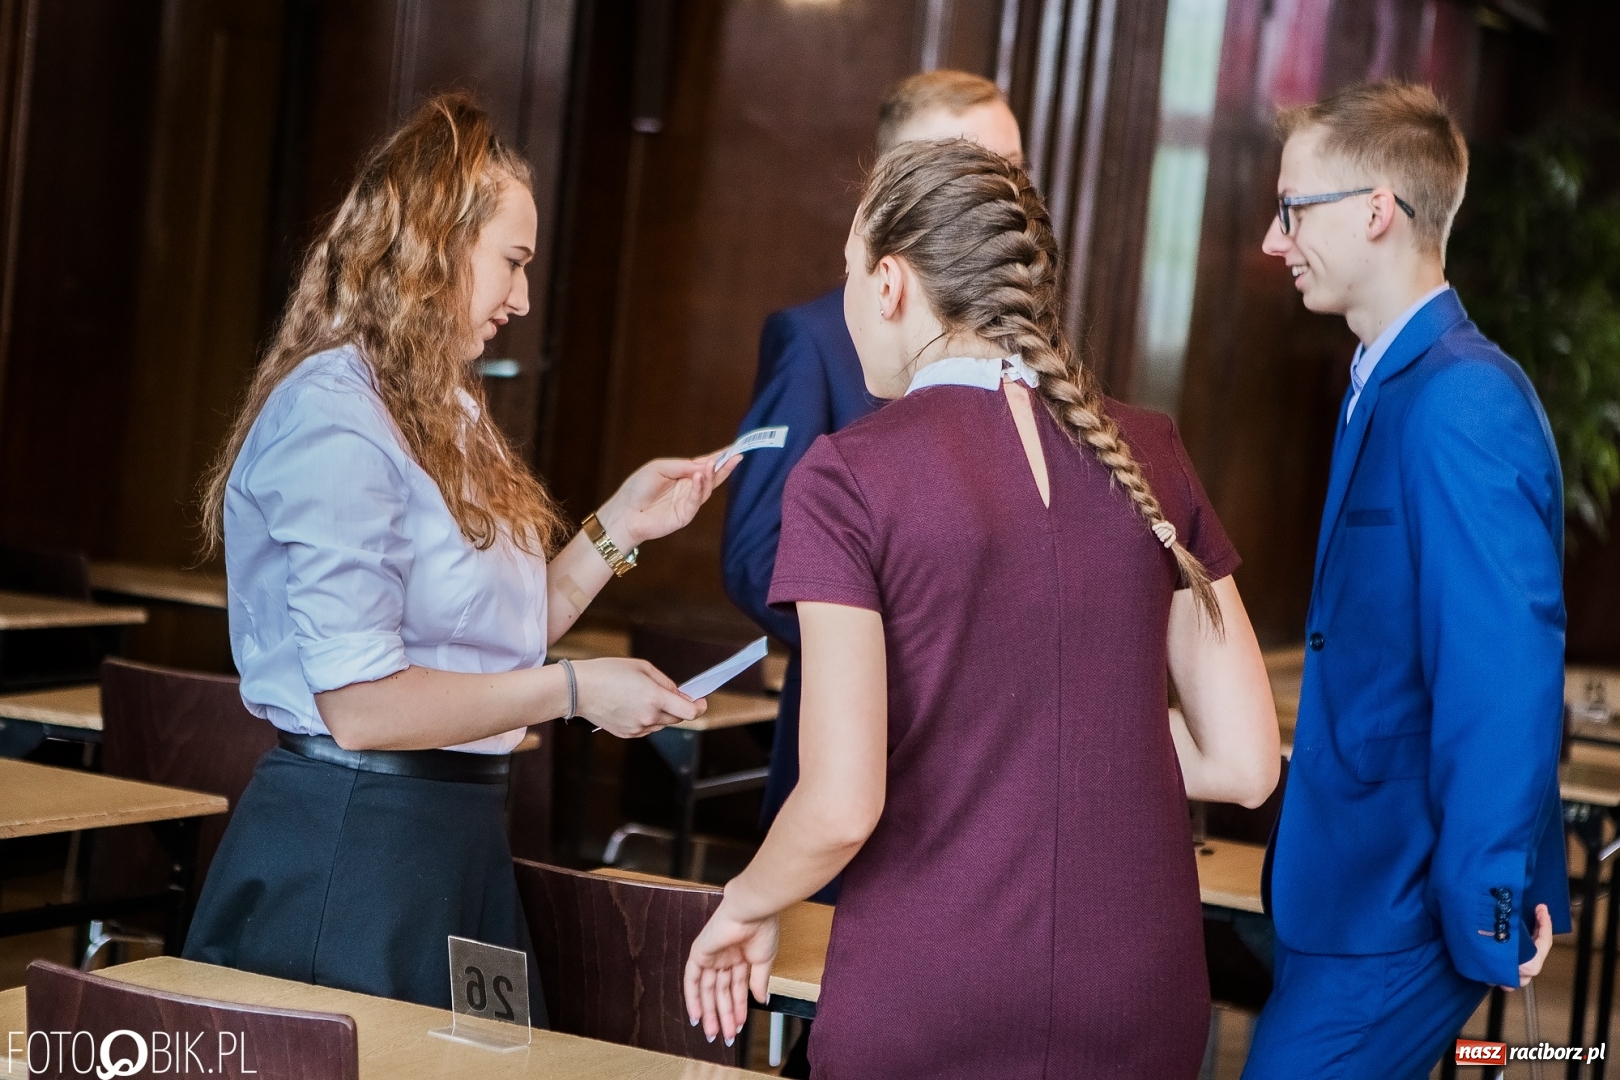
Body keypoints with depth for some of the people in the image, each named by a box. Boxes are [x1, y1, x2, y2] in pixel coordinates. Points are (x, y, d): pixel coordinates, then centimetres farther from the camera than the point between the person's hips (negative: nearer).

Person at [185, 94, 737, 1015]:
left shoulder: (446, 414, 14)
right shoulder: (335, 417, -16)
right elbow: (360, 705, -21)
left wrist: (618, 527, 8)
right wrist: (573, 690, -15)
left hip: (461, 835, 10)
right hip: (349, 850, -10)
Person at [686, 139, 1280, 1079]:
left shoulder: (849, 477, -9)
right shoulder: (1147, 455, 3)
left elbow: (841, 806, -14)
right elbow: (1246, 763, 4)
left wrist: (745, 906, 5)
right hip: (1140, 1002, 4)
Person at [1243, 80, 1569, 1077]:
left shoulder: (1461, 404, -20)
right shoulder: (1396, 385, 12)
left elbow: (1503, 683, -23)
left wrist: (1483, 917, -19)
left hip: (1407, 907, -9)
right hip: (1362, 883, 9)